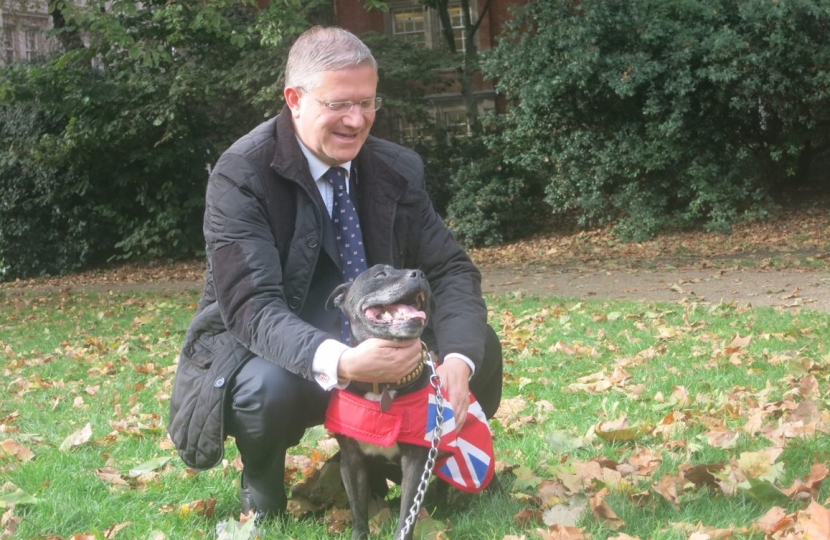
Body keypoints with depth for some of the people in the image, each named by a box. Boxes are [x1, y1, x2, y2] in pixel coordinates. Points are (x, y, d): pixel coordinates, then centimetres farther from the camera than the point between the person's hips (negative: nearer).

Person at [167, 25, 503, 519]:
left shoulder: (398, 168, -6)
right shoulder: (241, 176, -22)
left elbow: (451, 269, -8)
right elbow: (253, 307, -31)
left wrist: (458, 358, -30)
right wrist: (338, 363, -50)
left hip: (368, 345, 5)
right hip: (257, 350, -4)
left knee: (479, 349, -16)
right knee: (272, 385, -38)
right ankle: (262, 491, -4)